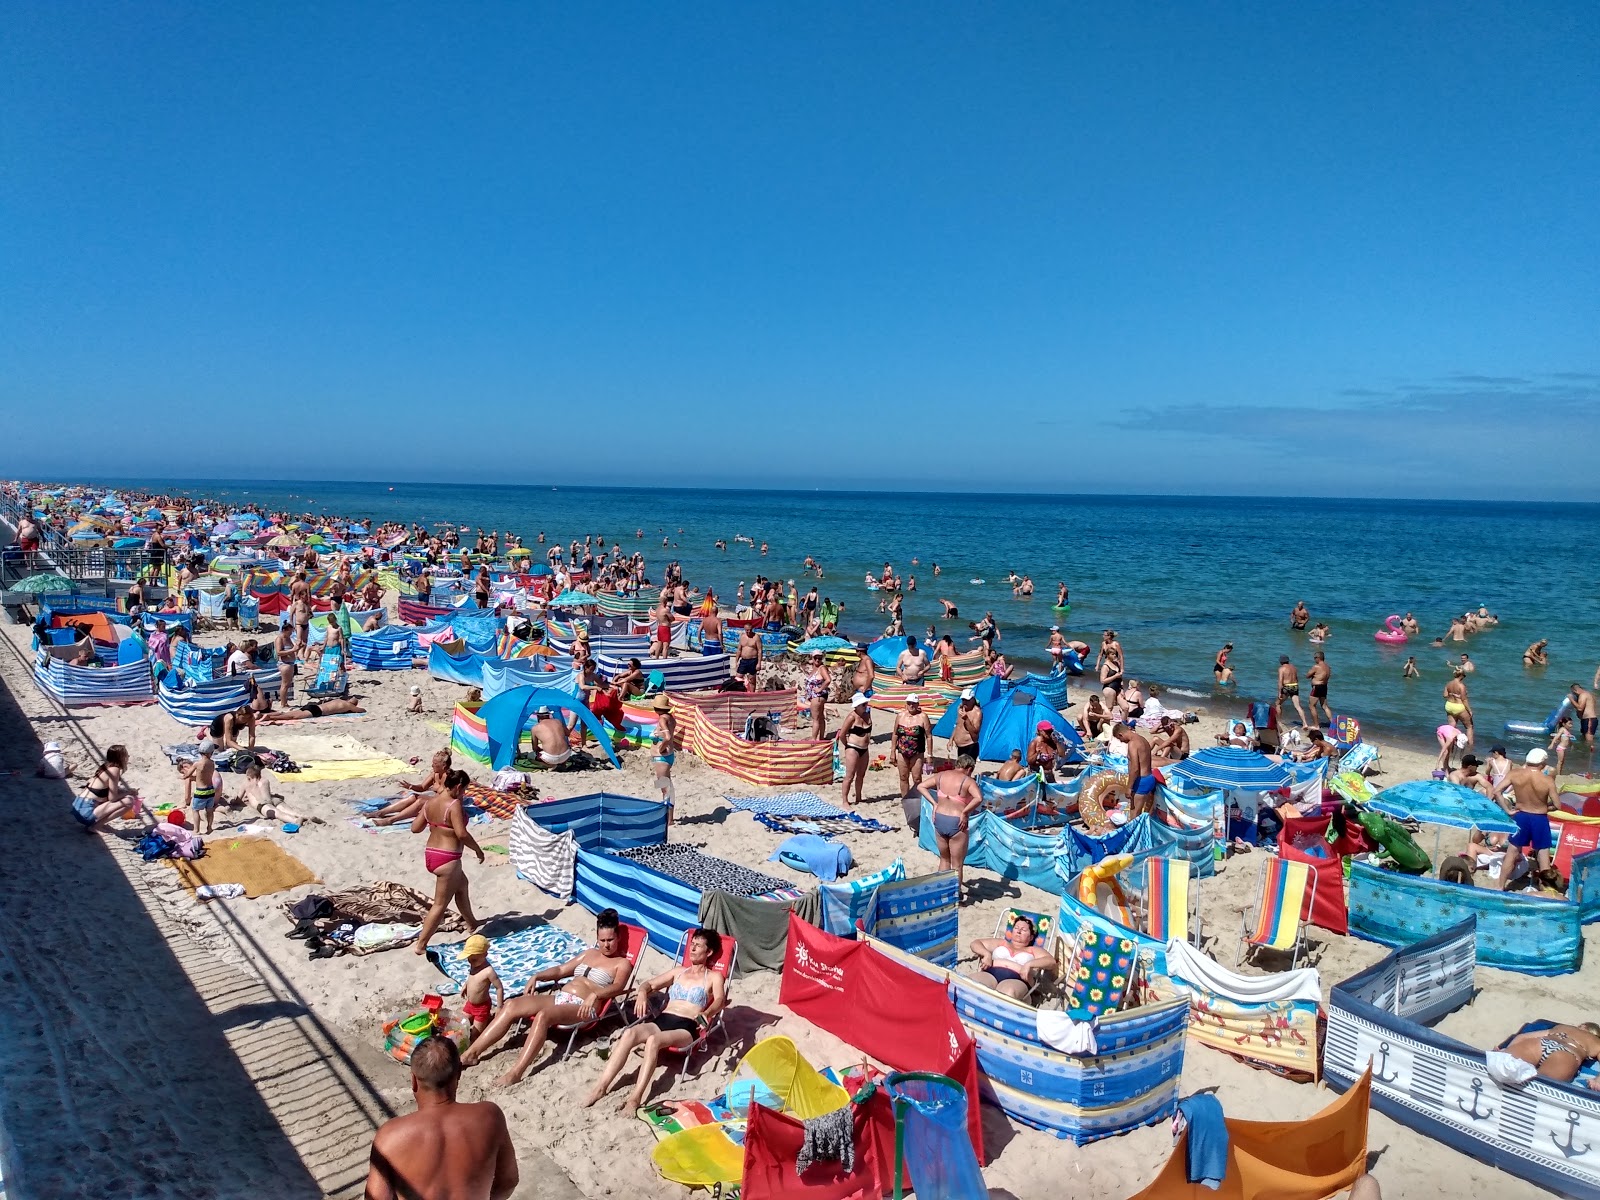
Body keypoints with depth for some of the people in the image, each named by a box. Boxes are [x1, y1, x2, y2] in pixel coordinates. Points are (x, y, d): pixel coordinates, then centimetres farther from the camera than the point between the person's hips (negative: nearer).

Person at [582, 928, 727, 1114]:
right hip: (661, 1020, 4)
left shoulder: (714, 977, 12)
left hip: (686, 1028, -4)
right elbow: (650, 984, 23)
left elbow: (720, 1000, -7)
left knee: (653, 1040, -36)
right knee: (629, 1033, -28)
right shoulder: (678, 971, 27)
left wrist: (705, 1013, -30)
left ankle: (635, 1098, -41)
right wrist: (643, 993, -2)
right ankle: (601, 1087, -31)